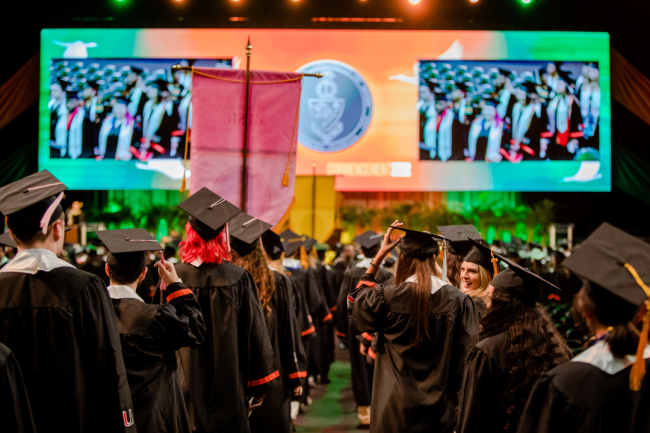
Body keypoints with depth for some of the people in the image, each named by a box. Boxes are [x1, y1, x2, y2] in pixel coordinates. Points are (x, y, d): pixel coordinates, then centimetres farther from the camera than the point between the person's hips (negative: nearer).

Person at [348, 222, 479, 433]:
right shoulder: (458, 301, -10)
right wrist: (457, 398, 8)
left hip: (395, 409, -1)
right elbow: (466, 355, -6)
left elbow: (355, 303, 9)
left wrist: (380, 255, 6)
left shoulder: (387, 297, -14)